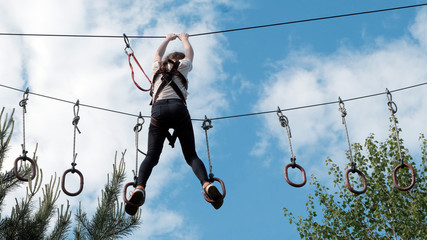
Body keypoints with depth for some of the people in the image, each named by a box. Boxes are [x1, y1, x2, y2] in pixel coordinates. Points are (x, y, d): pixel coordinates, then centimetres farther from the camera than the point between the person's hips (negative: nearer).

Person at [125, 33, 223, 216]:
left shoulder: (158, 68, 29)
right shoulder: (182, 66, 24)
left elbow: (158, 54, 51)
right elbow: (190, 53, 45)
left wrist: (168, 39, 67)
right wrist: (184, 38, 63)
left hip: (158, 110, 1)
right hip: (178, 108, -1)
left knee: (152, 156, -9)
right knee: (191, 155, -3)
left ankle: (140, 188, -35)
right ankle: (206, 184, -29)